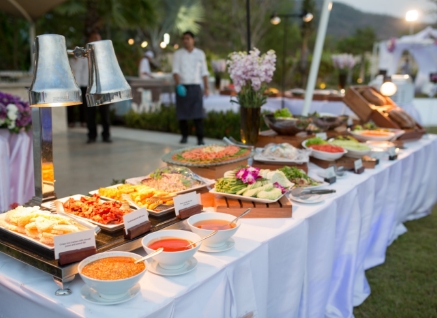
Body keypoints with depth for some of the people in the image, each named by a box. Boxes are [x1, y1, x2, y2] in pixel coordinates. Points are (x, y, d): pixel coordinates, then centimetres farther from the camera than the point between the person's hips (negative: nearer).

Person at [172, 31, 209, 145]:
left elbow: (204, 72, 10)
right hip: (182, 87, 0)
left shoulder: (200, 53, 8)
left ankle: (200, 138, -3)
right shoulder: (178, 54, 4)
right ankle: (184, 136, 17)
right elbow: (175, 71, -3)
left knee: (198, 113, -7)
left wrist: (206, 87, 3)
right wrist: (178, 85, -18)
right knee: (182, 113, 3)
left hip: (195, 87, 0)